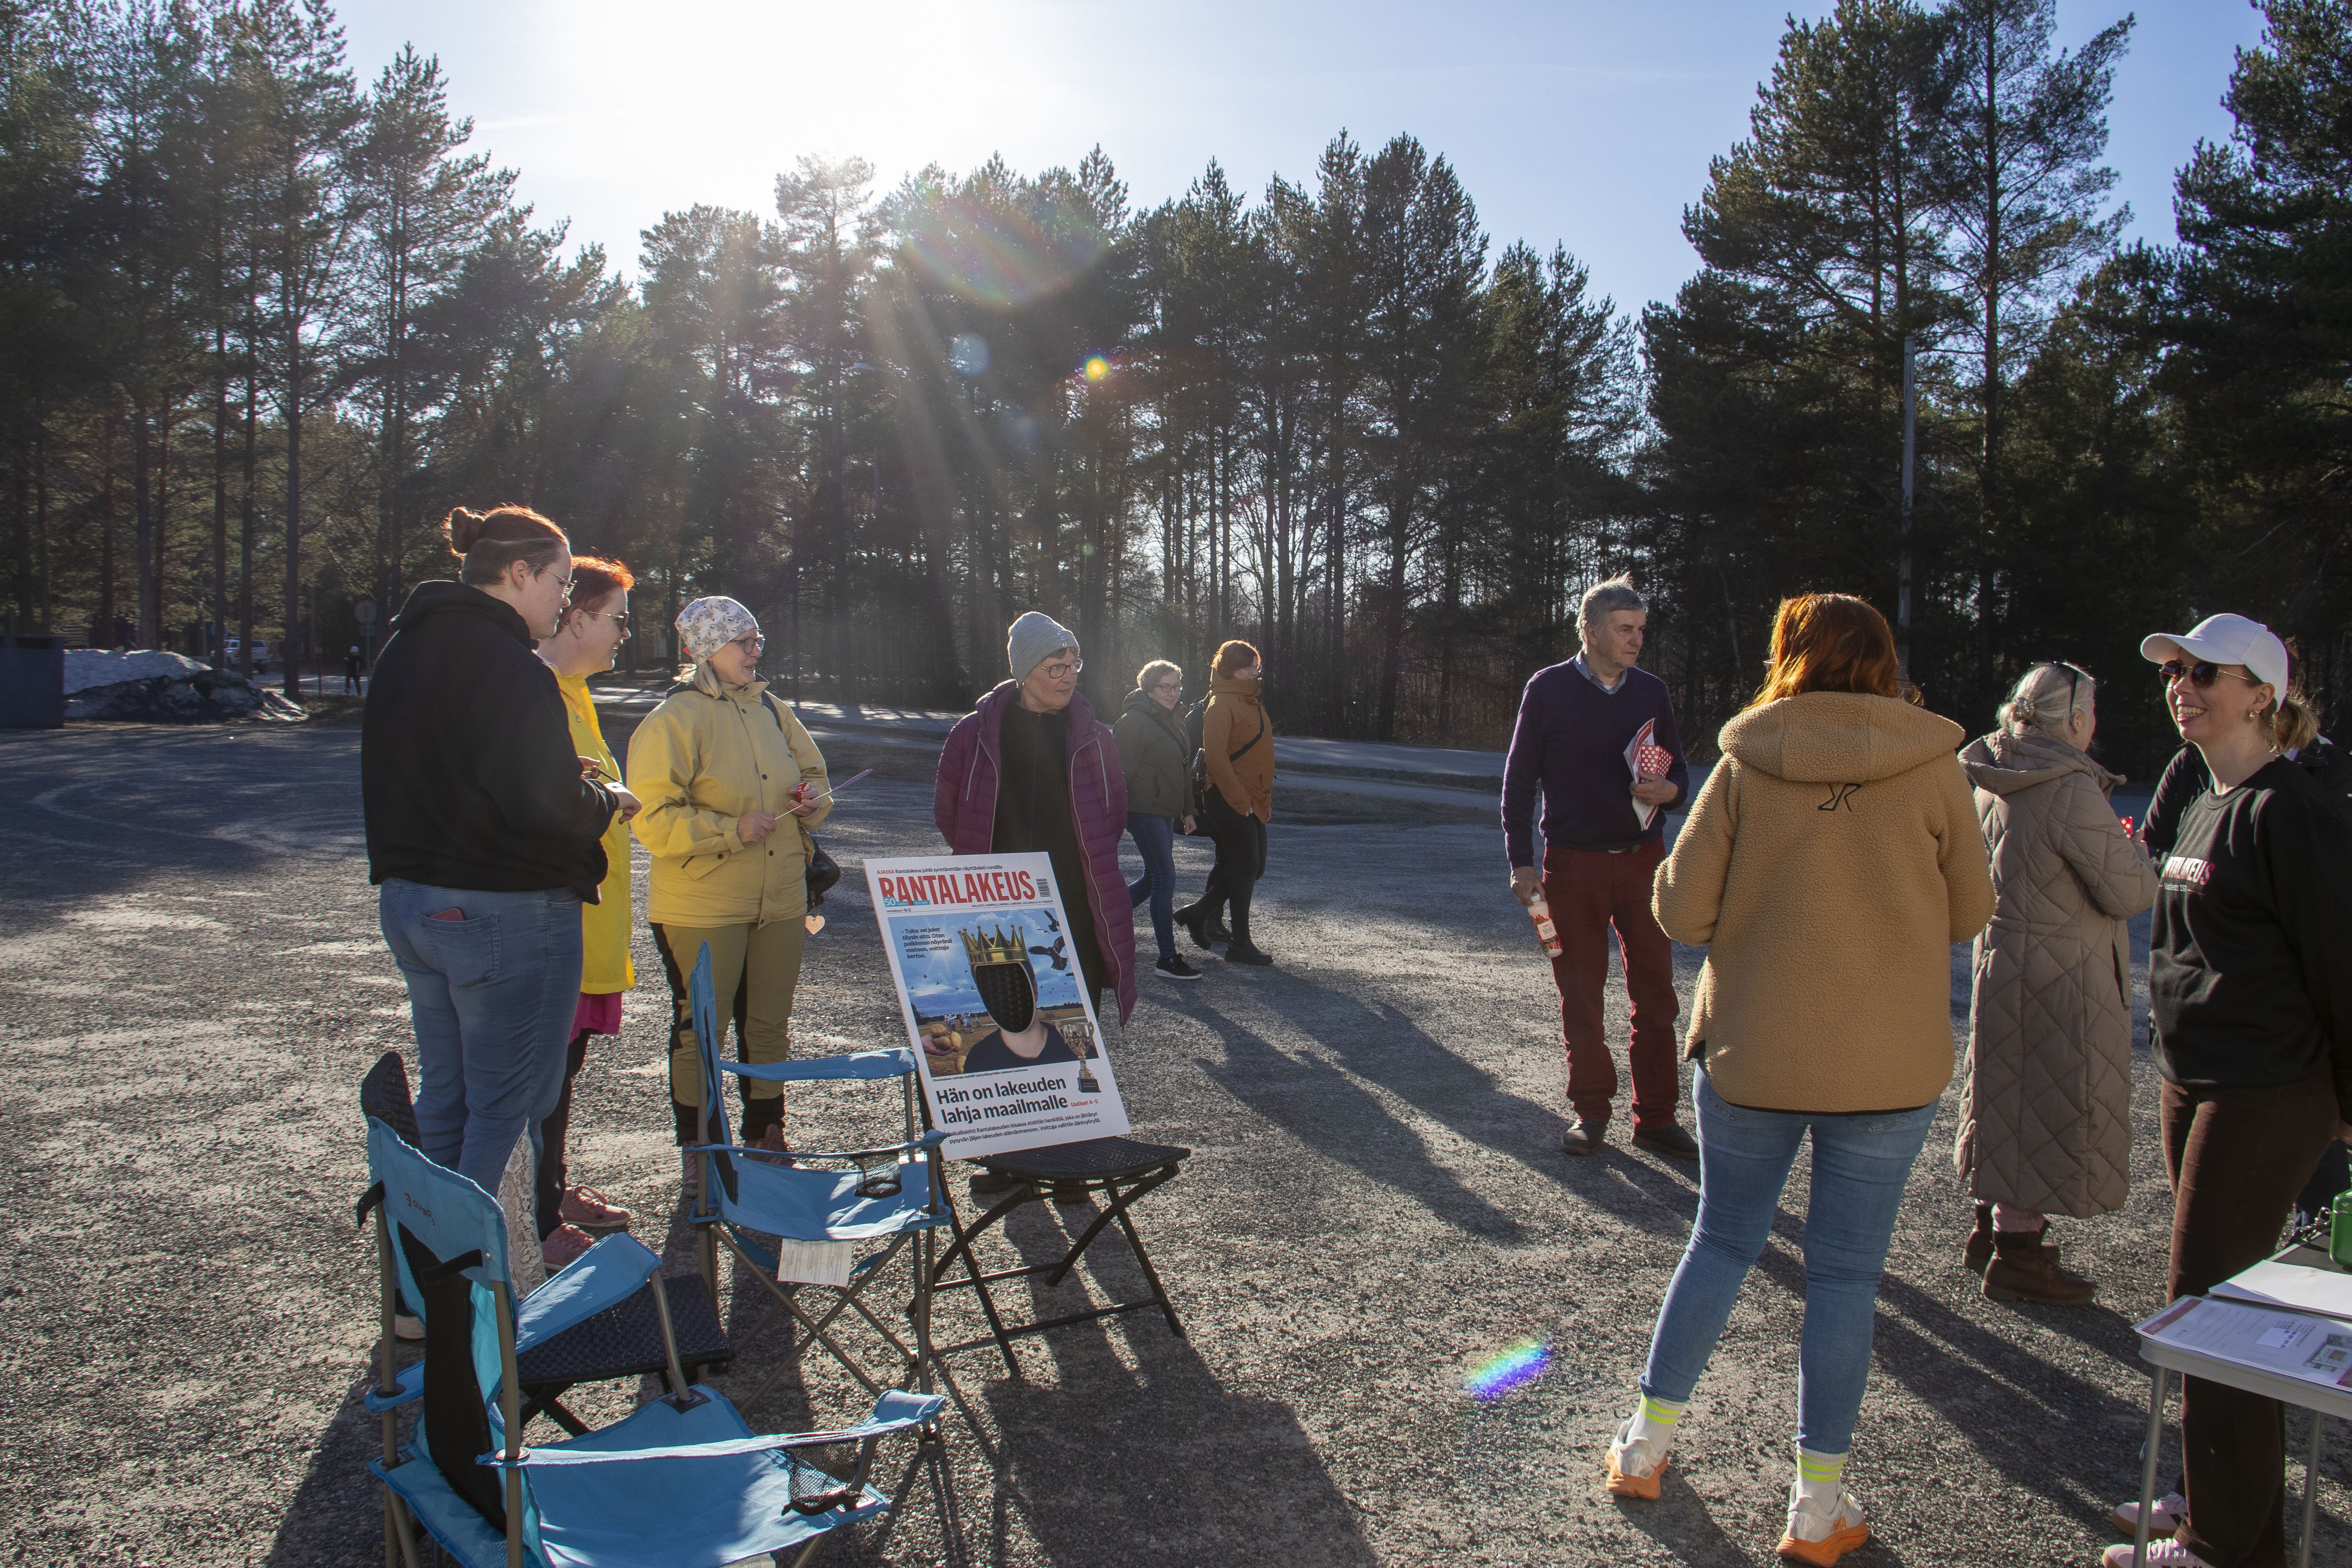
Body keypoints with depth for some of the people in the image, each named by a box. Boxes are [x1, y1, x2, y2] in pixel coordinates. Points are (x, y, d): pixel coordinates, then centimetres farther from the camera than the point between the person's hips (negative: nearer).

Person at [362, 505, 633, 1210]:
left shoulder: (404, 649, 12)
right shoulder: (505, 664, -19)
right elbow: (549, 802, -25)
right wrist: (608, 800, -3)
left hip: (410, 905, 10)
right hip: (507, 914, -10)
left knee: (443, 1097, 19)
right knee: (508, 1108, 1)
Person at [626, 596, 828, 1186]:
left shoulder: (772, 710, 11)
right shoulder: (674, 719, -10)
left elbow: (813, 772, 23)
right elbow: (653, 818, -15)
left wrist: (812, 799, 0)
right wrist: (730, 831, -23)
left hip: (780, 902, 6)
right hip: (701, 909, -6)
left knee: (769, 1025, 14)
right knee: (699, 1031, 3)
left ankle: (765, 1139, 29)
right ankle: (697, 1155, 17)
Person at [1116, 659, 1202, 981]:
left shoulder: (1170, 722, 17)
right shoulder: (1134, 721, -13)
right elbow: (1122, 769, -17)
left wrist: (1185, 810, 23)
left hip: (1164, 811, 10)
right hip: (1144, 810, -10)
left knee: (1154, 878, 13)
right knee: (1165, 879, -10)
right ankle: (1167, 960, -5)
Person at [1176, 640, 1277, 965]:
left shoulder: (1252, 702, 17)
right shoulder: (1221, 705, -12)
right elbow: (1215, 756, -19)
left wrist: (1266, 798, 17)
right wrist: (1240, 799, -19)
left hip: (1253, 800, 9)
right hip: (1231, 801, -9)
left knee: (1253, 866, 11)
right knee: (1247, 867, -6)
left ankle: (1199, 913, 25)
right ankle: (1240, 944, 2)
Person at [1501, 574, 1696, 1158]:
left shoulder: (1651, 691, 6)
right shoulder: (1548, 688, -2)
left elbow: (1678, 769, 14)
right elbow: (1518, 779, 2)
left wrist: (1669, 789, -11)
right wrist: (1520, 861, -4)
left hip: (1644, 858, 2)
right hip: (1574, 863, -2)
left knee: (1655, 991, 2)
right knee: (1580, 993, 6)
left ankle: (1656, 1116, 13)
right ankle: (1591, 1111, 19)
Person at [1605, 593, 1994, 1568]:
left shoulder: (1746, 764, -7)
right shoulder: (1932, 767, -6)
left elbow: (1680, 912, -7)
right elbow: (1969, 914, 3)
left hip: (1750, 1051, 1)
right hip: (1888, 1064, -1)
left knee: (1722, 1240, 17)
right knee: (1846, 1271, 9)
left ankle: (1647, 1444, 27)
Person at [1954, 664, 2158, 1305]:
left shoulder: (1992, 784, 4)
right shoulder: (2072, 792, -22)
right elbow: (2131, 892, -17)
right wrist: (2127, 846, 3)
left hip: (2002, 958, 9)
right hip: (2060, 980, -9)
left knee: (2012, 1100, 20)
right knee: (2050, 1108, 2)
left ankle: (1991, 1229, 32)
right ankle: (2017, 1256, 10)